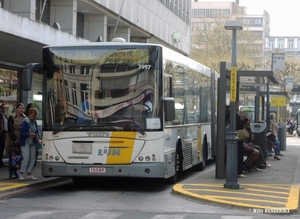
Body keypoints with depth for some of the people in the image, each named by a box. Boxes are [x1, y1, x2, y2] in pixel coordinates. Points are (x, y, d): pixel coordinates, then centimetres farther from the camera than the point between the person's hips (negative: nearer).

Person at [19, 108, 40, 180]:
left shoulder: (34, 122, 7)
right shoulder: (25, 122, -14)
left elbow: (37, 131, 13)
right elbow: (22, 133, -16)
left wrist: (37, 135, -8)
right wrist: (30, 134, -27)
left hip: (32, 143, 7)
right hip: (25, 143, -7)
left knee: (33, 158, 4)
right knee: (26, 158, -12)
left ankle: (29, 174, 11)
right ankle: (21, 174, 1)